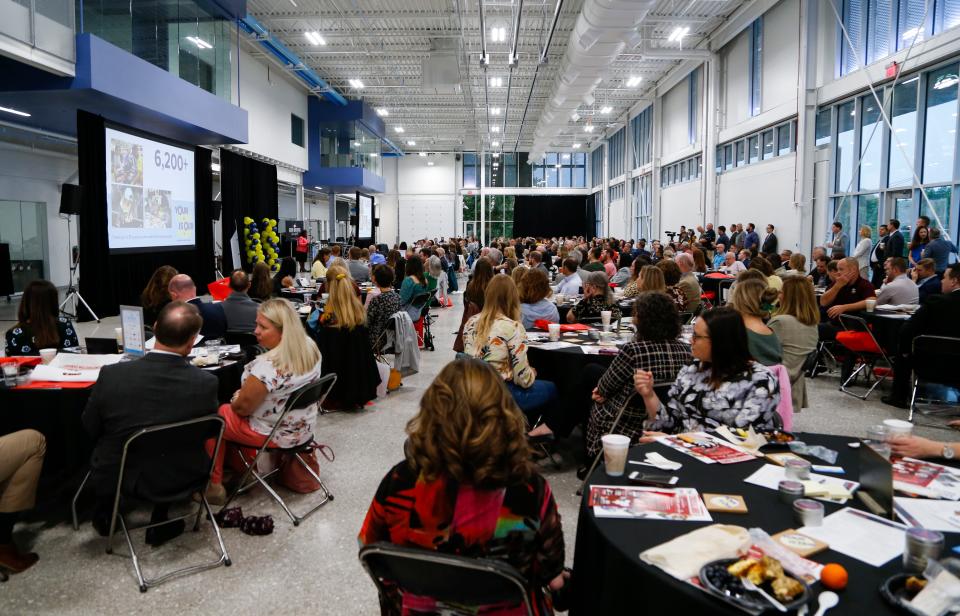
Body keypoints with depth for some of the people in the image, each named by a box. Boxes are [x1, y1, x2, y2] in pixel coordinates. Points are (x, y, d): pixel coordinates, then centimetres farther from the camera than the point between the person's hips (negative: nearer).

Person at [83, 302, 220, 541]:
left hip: (115, 479, 1)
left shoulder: (111, 375, -22)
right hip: (179, 479, -1)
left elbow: (90, 428, -3)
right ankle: (159, 523, 28)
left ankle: (105, 513, 37)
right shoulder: (206, 382, -23)